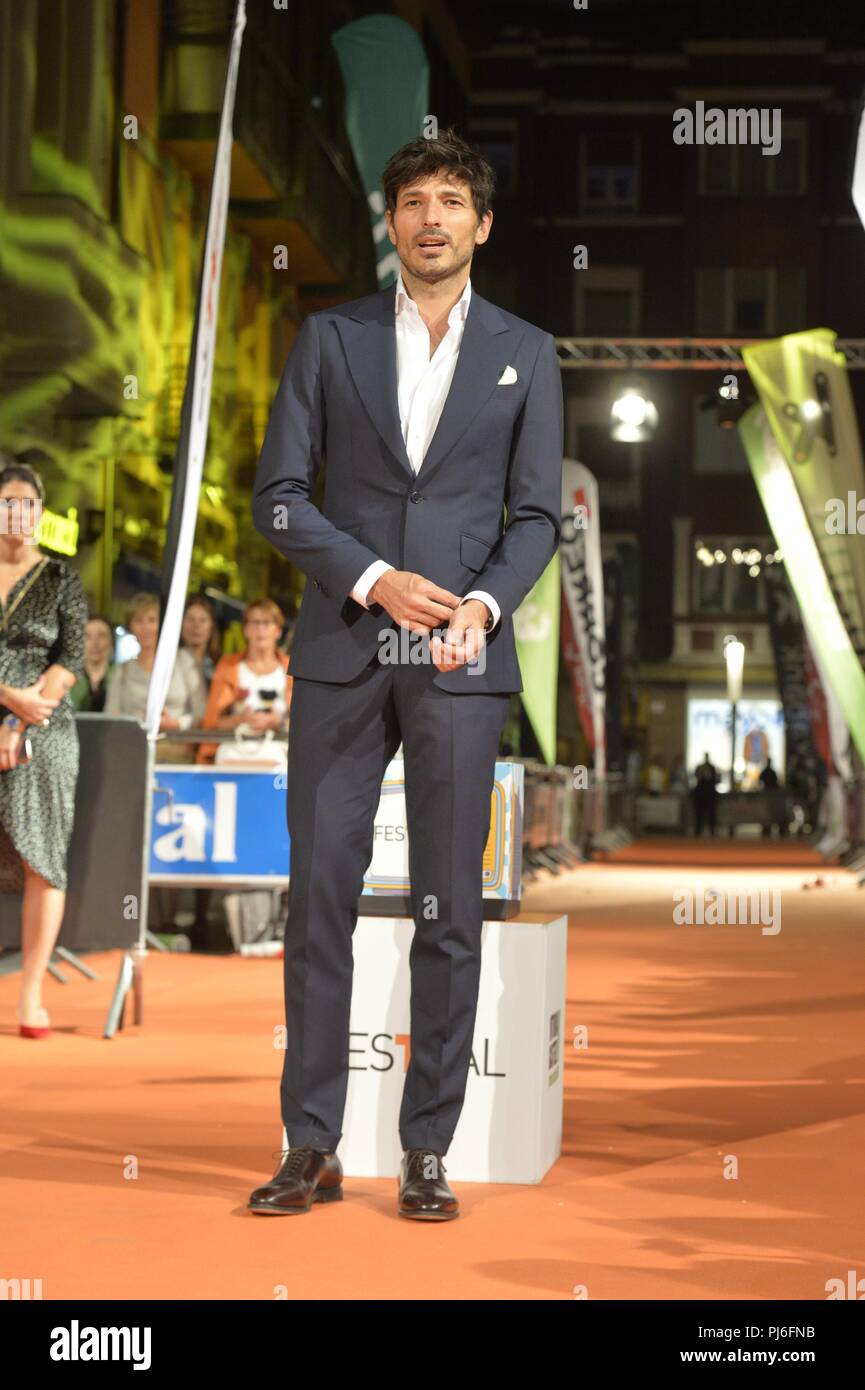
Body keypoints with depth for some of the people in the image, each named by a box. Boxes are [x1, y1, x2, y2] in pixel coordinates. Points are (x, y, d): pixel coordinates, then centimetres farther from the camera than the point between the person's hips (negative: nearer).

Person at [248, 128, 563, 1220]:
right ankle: (311, 1149, 9)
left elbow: (536, 515, 6)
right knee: (319, 894, 1)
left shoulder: (525, 353, 9)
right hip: (341, 653, 0)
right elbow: (277, 495, 2)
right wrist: (375, 579, -12)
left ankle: (427, 1152, 10)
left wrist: (484, 603, -13)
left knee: (450, 909, 1)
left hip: (461, 661, 0)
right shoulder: (331, 339, 8)